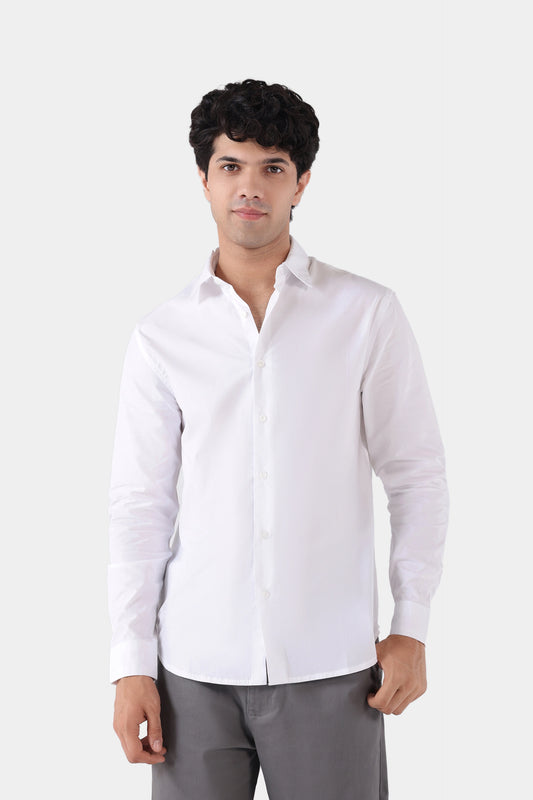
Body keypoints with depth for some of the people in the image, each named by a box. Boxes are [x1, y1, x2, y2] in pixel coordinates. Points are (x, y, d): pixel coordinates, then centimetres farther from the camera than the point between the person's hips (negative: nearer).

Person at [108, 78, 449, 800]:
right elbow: (139, 503, 5)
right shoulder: (161, 335, 5)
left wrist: (411, 627, -2)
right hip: (195, 665, 1)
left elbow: (416, 474, 3)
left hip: (330, 664, -1)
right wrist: (132, 664, 1)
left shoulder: (368, 313, 1)